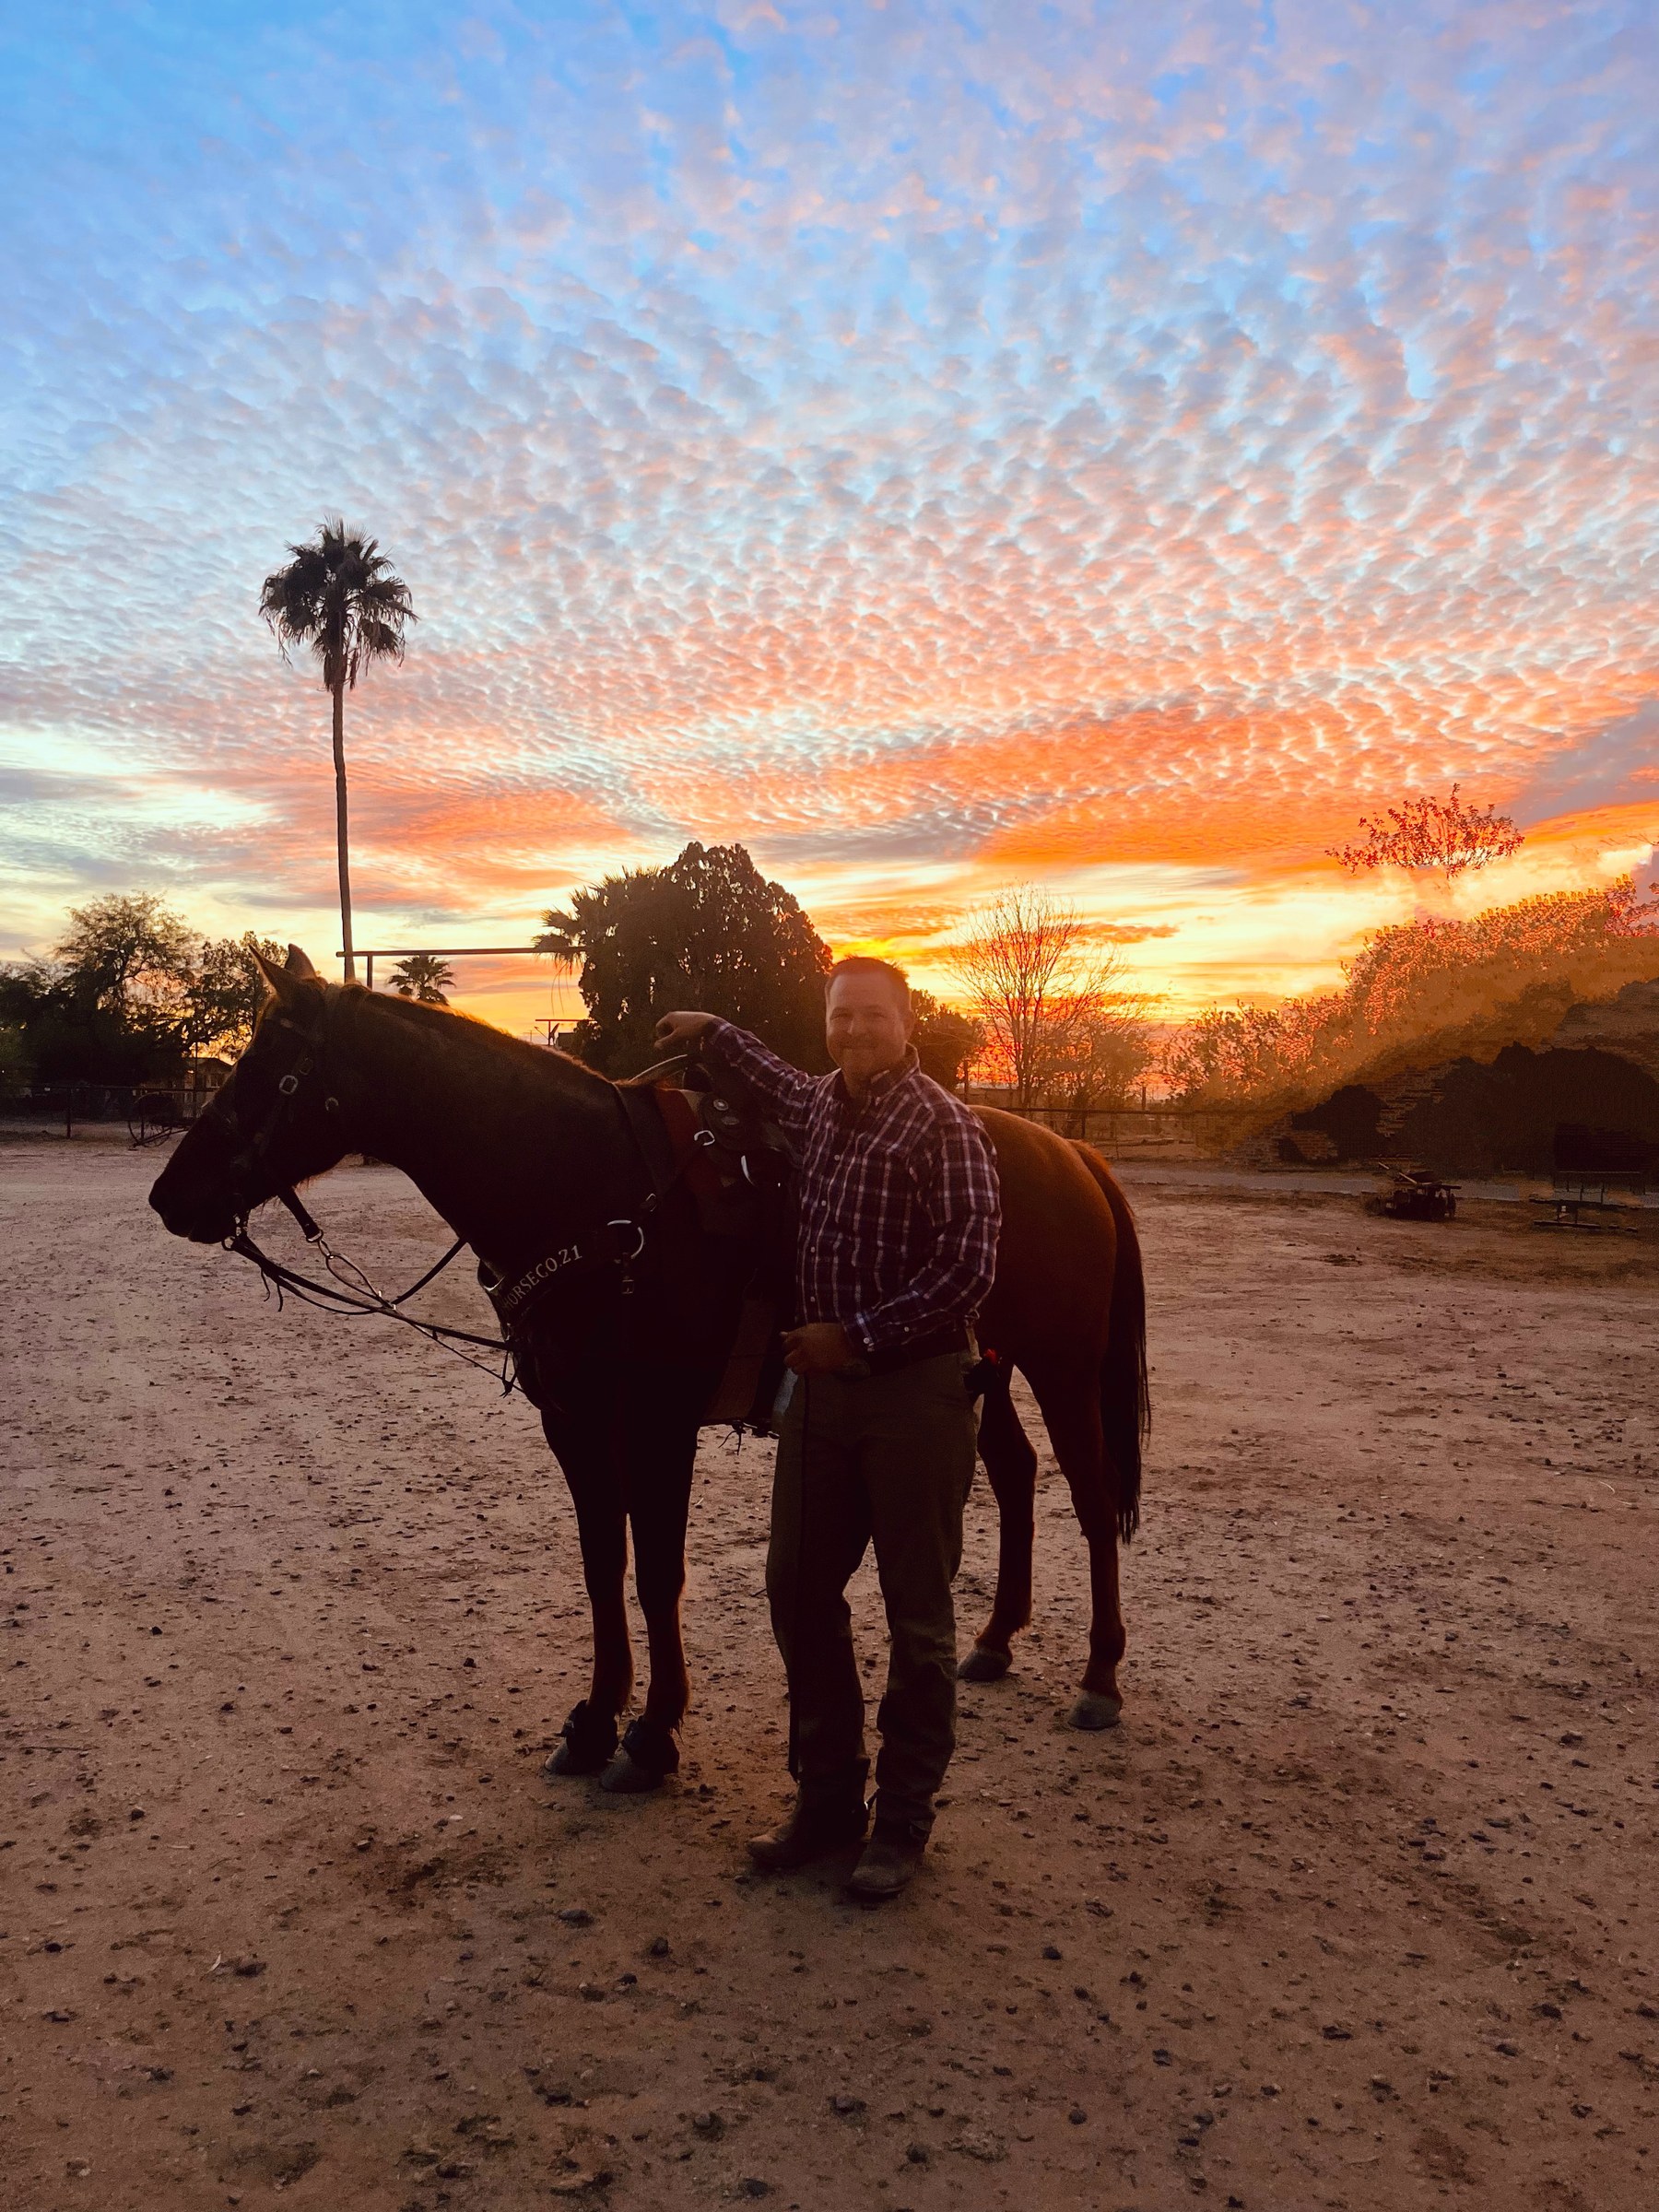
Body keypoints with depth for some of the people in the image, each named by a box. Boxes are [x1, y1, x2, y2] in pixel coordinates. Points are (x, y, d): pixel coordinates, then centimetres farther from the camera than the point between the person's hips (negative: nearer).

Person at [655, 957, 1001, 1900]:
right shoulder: (819, 1107, 9)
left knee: (918, 1616, 6)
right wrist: (713, 1033, 37)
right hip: (821, 1380, 7)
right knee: (800, 1591, 13)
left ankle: (904, 1820, 22)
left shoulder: (942, 1124, -13)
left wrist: (859, 1336, -19)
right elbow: (786, 1081, 35)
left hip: (915, 1389, -7)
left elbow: (968, 1268, -20)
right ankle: (828, 1796, 29)